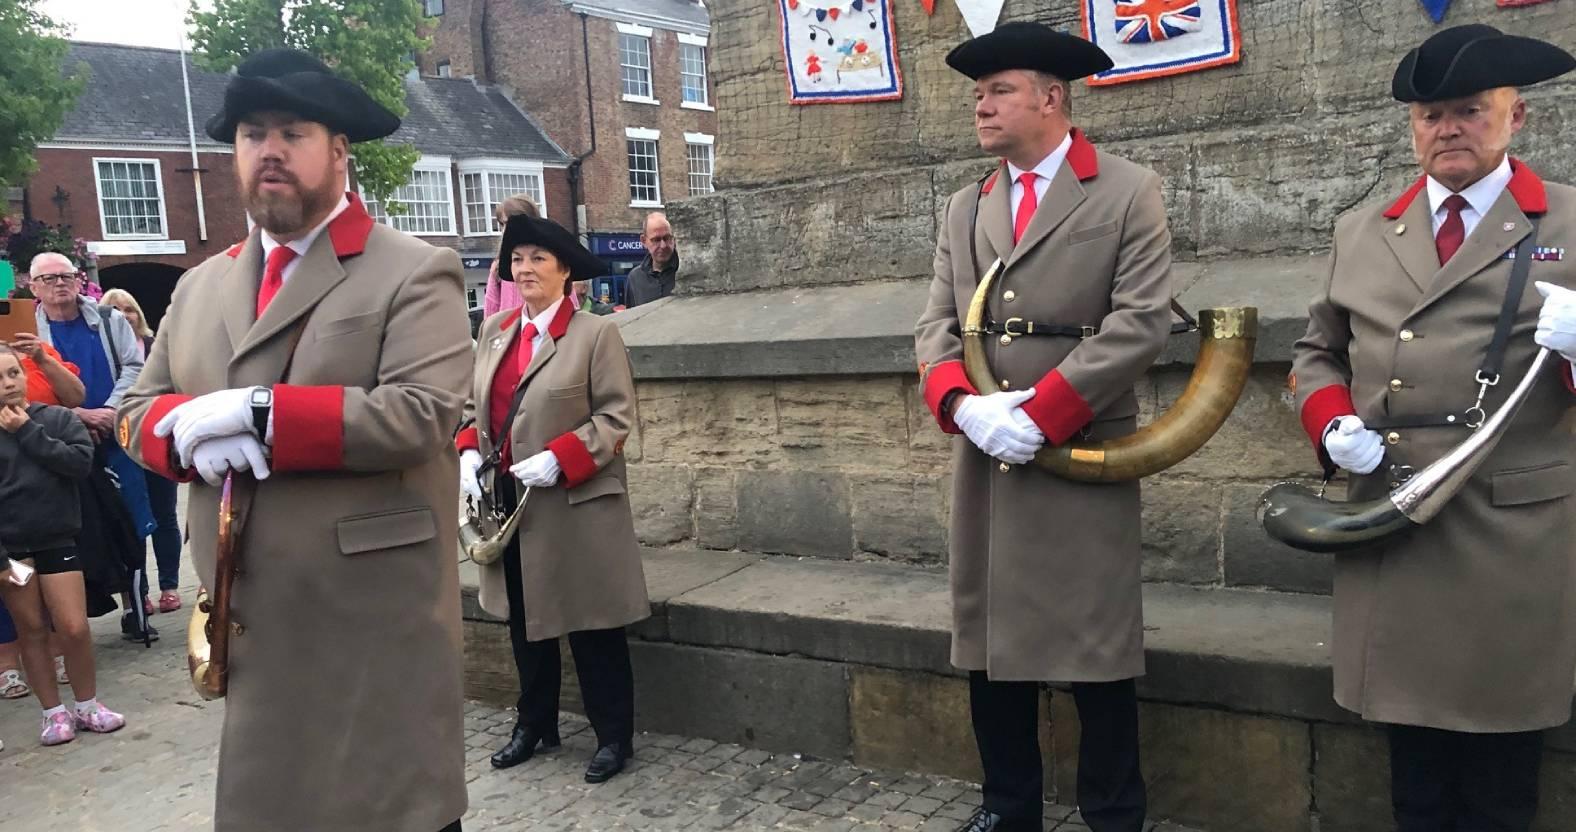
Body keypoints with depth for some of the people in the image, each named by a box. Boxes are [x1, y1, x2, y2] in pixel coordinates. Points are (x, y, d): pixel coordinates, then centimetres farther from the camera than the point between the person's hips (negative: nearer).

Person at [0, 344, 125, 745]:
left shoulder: (59, 418, 0)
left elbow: (81, 462, -14)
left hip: (56, 538, 0)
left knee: (74, 628, -2)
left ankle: (87, 706, 17)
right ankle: (54, 712, 20)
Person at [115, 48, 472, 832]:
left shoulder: (414, 272, -7)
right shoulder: (200, 286, 14)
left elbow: (420, 414, -19)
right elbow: (138, 410, 15)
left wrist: (254, 412, -18)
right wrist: (193, 431, -8)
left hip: (374, 620, -6)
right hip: (245, 619, 6)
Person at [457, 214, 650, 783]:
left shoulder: (596, 333, -9)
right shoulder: (495, 330, 9)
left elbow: (617, 417, -12)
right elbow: (474, 405, 16)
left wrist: (558, 459, -23)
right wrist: (469, 453, -2)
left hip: (575, 506, -6)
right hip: (507, 501, 6)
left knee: (591, 625, 4)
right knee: (524, 619, 18)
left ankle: (614, 736, 19)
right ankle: (534, 724, 35)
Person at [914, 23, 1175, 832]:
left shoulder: (1128, 193, -1)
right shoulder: (964, 209, 14)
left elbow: (1140, 322, -11)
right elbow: (937, 324, 7)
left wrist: (1041, 413, -17)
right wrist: (963, 404, -13)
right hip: (984, 460, 5)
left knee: (1096, 647, 4)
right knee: (987, 637, 12)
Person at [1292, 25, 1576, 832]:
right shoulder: (1361, 230, 12)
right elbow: (1318, 352, 17)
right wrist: (1332, 423, -2)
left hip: (1511, 535, -2)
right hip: (1389, 526, 3)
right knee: (1413, 765, 15)